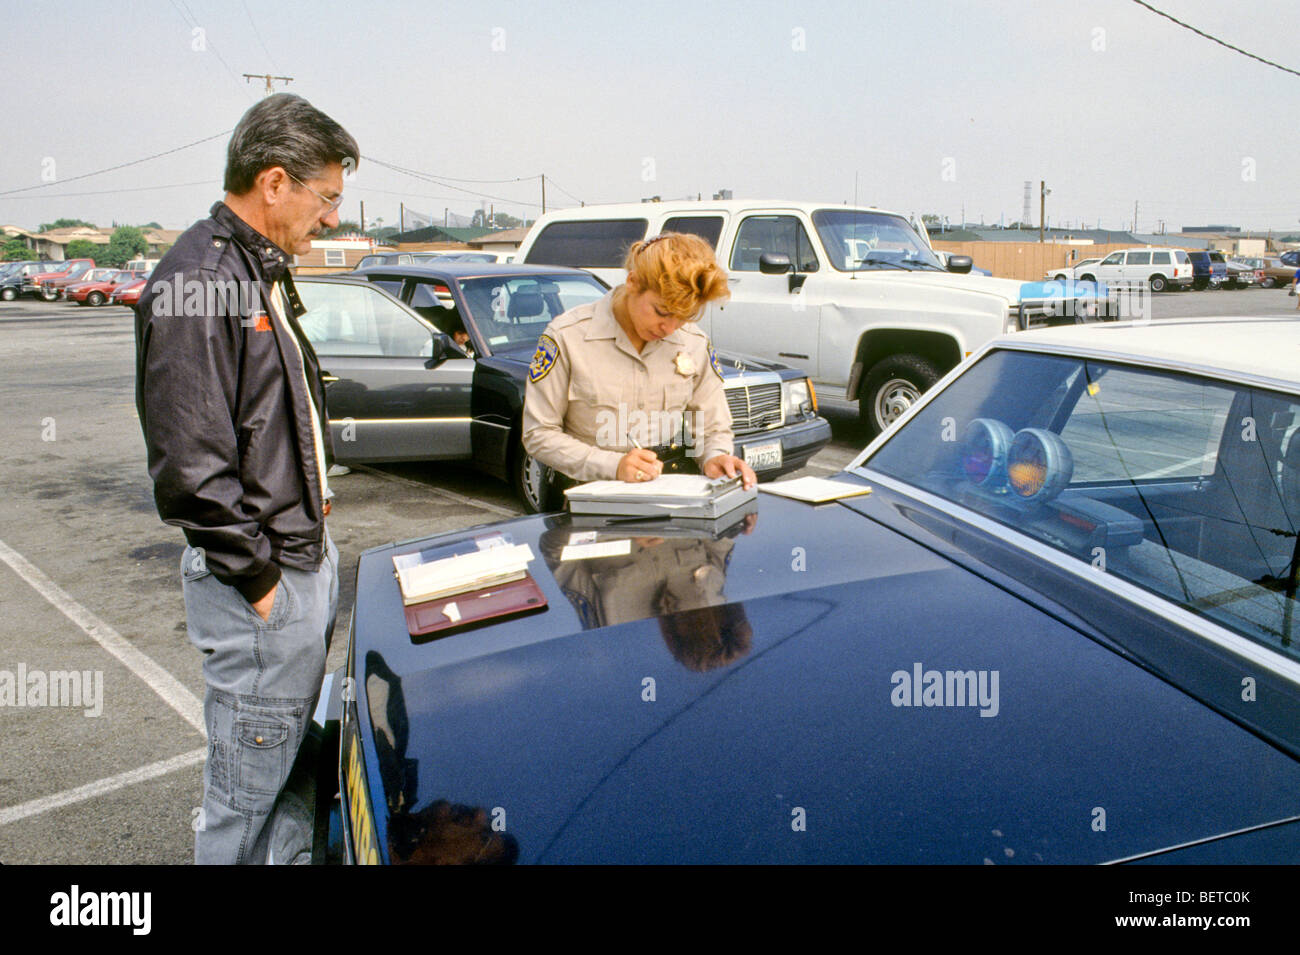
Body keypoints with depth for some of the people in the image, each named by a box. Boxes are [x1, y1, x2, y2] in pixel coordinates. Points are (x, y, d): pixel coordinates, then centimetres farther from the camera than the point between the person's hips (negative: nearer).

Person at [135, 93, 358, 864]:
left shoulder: (263, 271, 13)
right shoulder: (197, 282, -19)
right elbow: (192, 463, -22)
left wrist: (313, 524, 16)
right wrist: (255, 577, -16)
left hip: (308, 558, 10)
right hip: (261, 581, -10)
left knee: (296, 762, 22)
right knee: (250, 780, 6)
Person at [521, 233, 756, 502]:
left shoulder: (694, 343, 9)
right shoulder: (567, 337, -4)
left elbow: (714, 429, 17)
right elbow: (538, 434, -4)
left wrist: (715, 457, -7)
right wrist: (612, 465, -16)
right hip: (584, 490, -2)